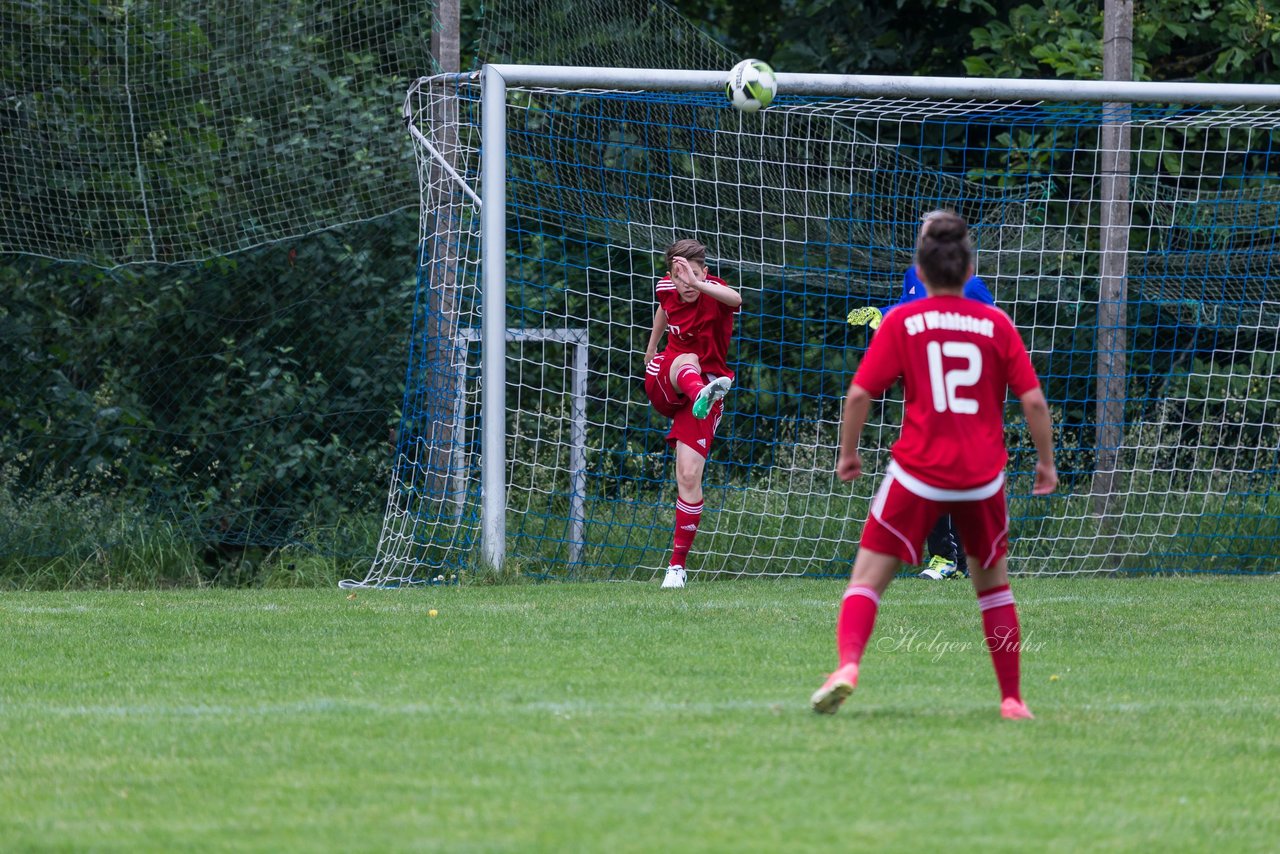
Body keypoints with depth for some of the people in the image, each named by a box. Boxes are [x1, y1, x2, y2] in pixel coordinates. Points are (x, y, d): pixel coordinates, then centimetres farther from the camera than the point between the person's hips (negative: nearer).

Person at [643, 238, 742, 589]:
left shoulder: (715, 293, -20)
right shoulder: (666, 288, -5)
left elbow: (735, 299, -47)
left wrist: (696, 282, -67)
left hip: (704, 386, -3)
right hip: (663, 383, 3)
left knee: (689, 475, -14)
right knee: (686, 361, -35)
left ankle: (677, 565, -1)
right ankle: (703, 392, -75)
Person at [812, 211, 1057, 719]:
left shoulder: (901, 322, -1)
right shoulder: (995, 323, 3)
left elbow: (860, 393, -5)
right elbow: (1032, 398, 0)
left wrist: (848, 452, 9)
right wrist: (1045, 461, 12)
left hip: (919, 472, -2)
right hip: (983, 475, 2)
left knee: (868, 577, 2)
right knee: (993, 585, 19)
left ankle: (847, 664, -23)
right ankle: (1012, 699, 18)